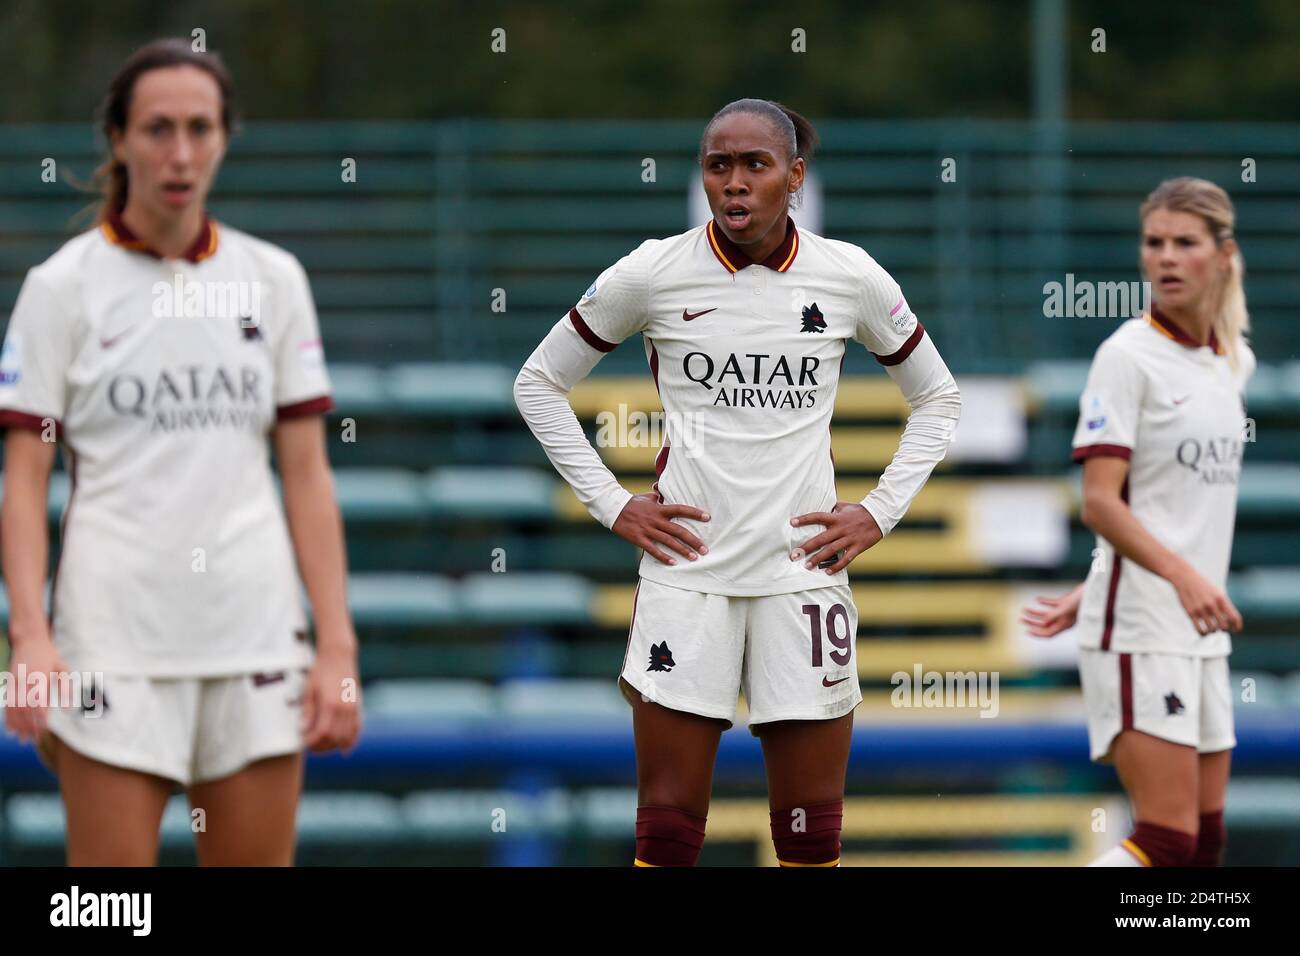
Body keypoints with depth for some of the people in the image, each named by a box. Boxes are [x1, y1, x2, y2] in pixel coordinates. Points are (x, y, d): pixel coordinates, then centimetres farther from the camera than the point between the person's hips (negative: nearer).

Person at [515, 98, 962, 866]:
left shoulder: (850, 277, 0)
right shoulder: (653, 274, -2)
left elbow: (937, 398, 15)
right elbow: (540, 383, 9)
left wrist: (881, 513, 4)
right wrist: (611, 505, 1)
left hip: (805, 568, 1)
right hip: (686, 567, -1)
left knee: (813, 838, 2)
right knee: (667, 833, -4)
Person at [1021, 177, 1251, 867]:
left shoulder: (1234, 361, 13)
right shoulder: (1127, 356, -10)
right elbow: (1101, 502, -17)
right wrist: (1183, 574, -31)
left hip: (1200, 632, 8)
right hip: (1138, 634, -8)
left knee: (1204, 842, 6)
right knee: (1169, 842, -16)